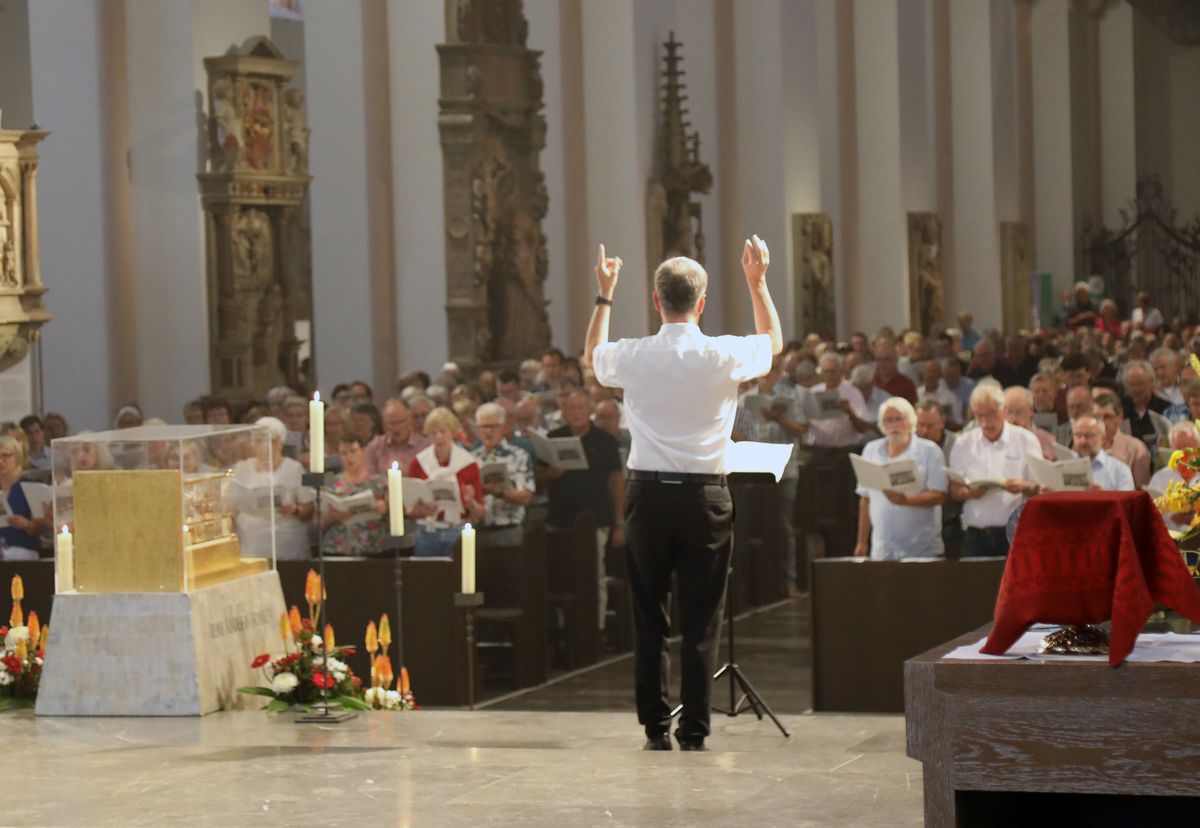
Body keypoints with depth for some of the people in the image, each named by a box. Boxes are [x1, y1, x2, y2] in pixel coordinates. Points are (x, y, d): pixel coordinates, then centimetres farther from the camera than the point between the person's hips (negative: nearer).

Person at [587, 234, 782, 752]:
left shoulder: (632, 356, -3)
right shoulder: (724, 356, -6)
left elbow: (592, 356, 23)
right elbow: (773, 341, 18)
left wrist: (604, 295, 29)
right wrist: (757, 282, 23)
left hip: (648, 495, 1)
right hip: (704, 495, -1)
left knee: (648, 616, 9)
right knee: (701, 619, 3)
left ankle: (655, 728, 10)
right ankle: (694, 731, 2)